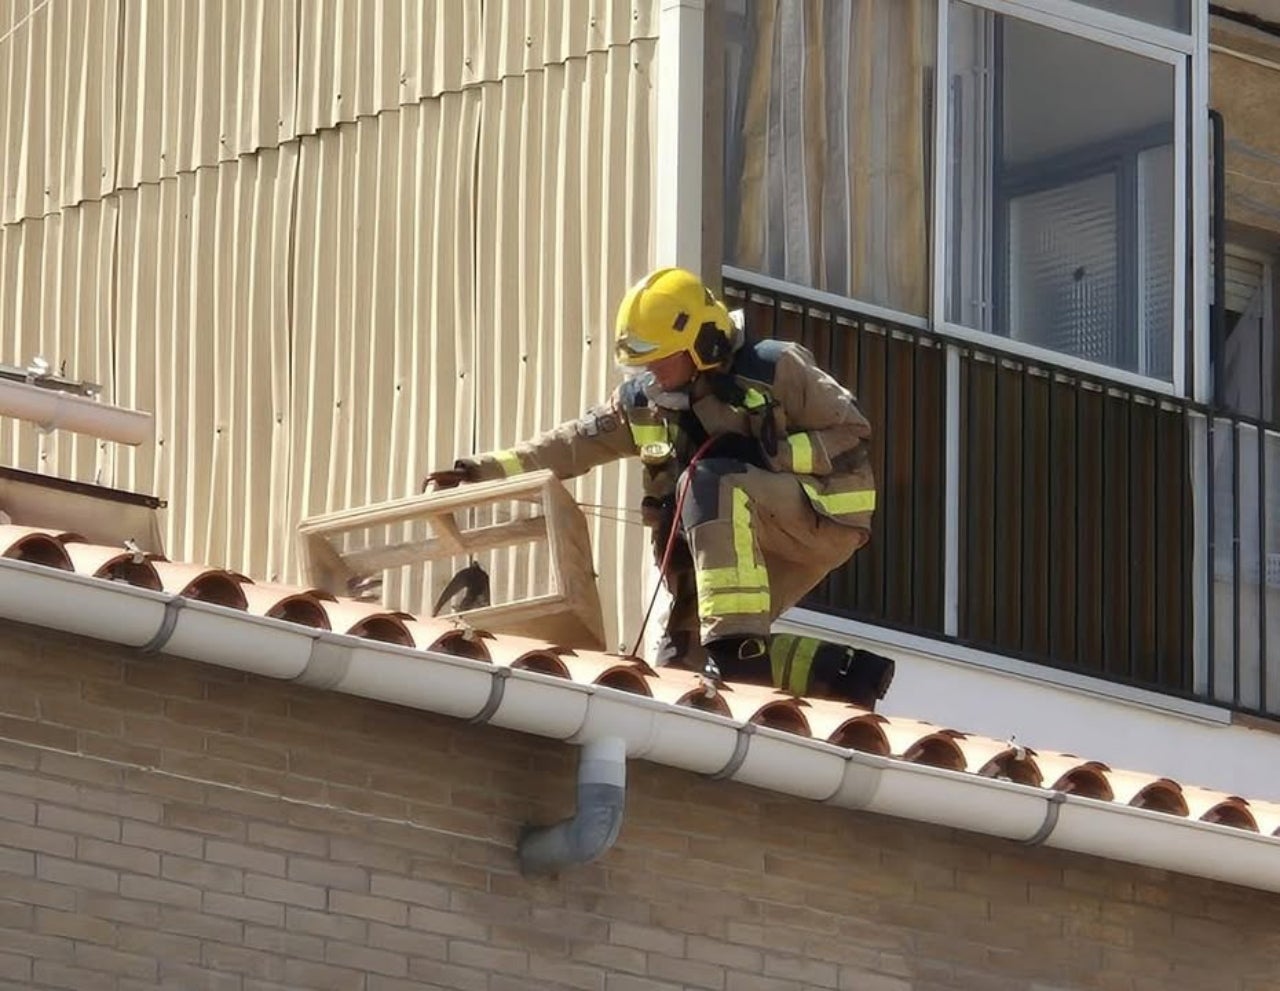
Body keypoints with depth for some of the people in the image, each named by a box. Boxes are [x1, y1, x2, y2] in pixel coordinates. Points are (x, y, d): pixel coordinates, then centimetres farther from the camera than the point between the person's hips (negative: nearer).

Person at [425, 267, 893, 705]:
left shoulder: (775, 370, -13)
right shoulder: (642, 400, 5)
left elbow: (852, 432, -11)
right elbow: (576, 443, 3)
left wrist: (770, 454, -23)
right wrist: (486, 469, -7)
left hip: (823, 517, -8)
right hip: (767, 543, 8)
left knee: (712, 483, -33)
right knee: (682, 659, -1)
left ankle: (738, 646, -40)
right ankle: (841, 672, 2)